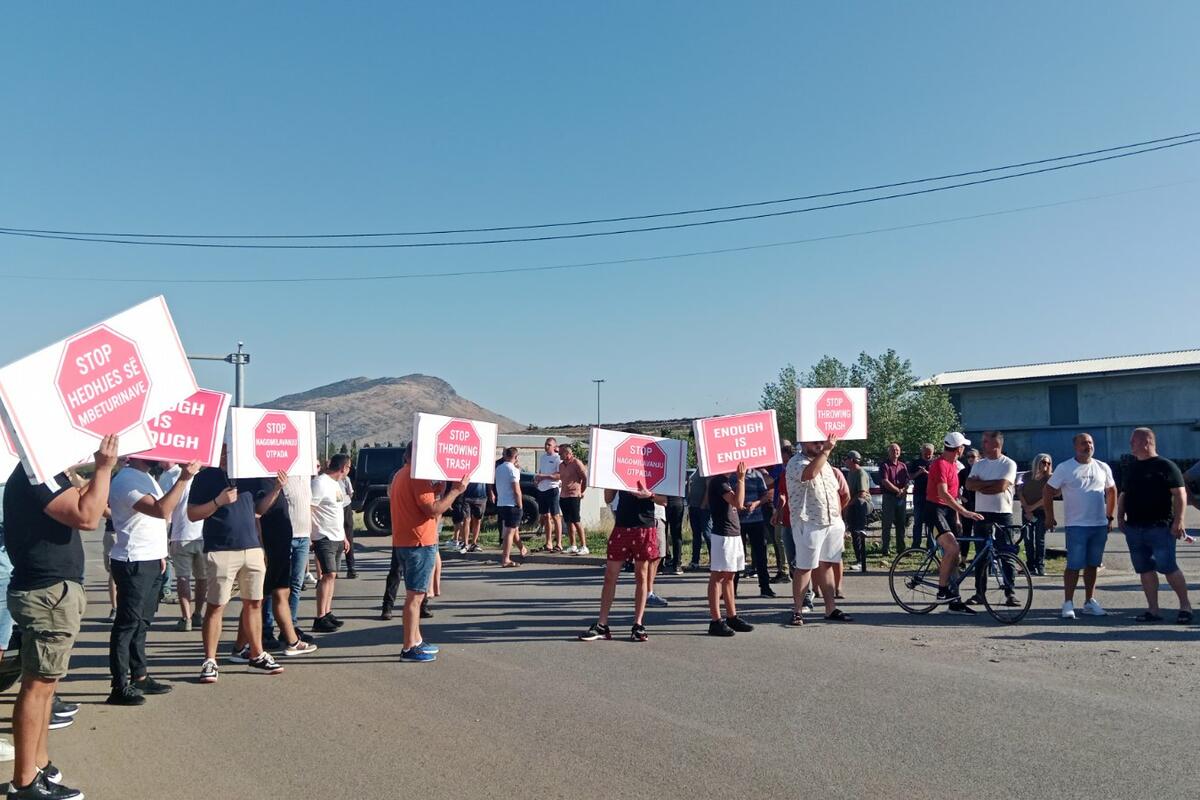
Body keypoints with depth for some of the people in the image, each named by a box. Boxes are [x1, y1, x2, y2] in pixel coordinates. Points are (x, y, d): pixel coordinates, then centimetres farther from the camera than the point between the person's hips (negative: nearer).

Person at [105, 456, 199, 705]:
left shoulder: (146, 477, 13)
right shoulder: (126, 481, -17)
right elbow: (161, 510, -28)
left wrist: (160, 554, 18)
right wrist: (183, 479, -30)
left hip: (151, 562, 9)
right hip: (133, 564, -9)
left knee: (142, 622, 15)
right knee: (128, 624, -4)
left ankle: (140, 677, 23)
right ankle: (120, 687, 1)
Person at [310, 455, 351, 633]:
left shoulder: (336, 483, 16)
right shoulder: (320, 482, -13)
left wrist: (344, 537, 23)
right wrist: (309, 536, -22)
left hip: (337, 538, 9)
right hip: (324, 537, -9)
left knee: (331, 576, 10)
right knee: (328, 575, -12)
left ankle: (327, 613, 17)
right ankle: (319, 619, -9)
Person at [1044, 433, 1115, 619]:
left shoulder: (1102, 468, 9)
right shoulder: (1065, 468, -4)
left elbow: (1111, 491, 20)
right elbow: (1048, 490, -1)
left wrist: (1110, 517, 15)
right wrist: (1049, 516, -3)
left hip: (1100, 525, 4)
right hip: (1076, 525, -4)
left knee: (1092, 565, 11)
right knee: (1074, 566, -5)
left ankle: (1090, 602, 21)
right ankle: (1068, 603, 0)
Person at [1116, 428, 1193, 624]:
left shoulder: (1165, 466, -4)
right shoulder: (1130, 468, 16)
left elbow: (1180, 494, -8)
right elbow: (1123, 495, 23)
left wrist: (1178, 520, -16)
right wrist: (1120, 515, 11)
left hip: (1160, 527, -6)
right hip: (1134, 529, 6)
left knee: (1168, 567, -6)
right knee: (1145, 570, 7)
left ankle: (1185, 606, 10)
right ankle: (1153, 610, 13)